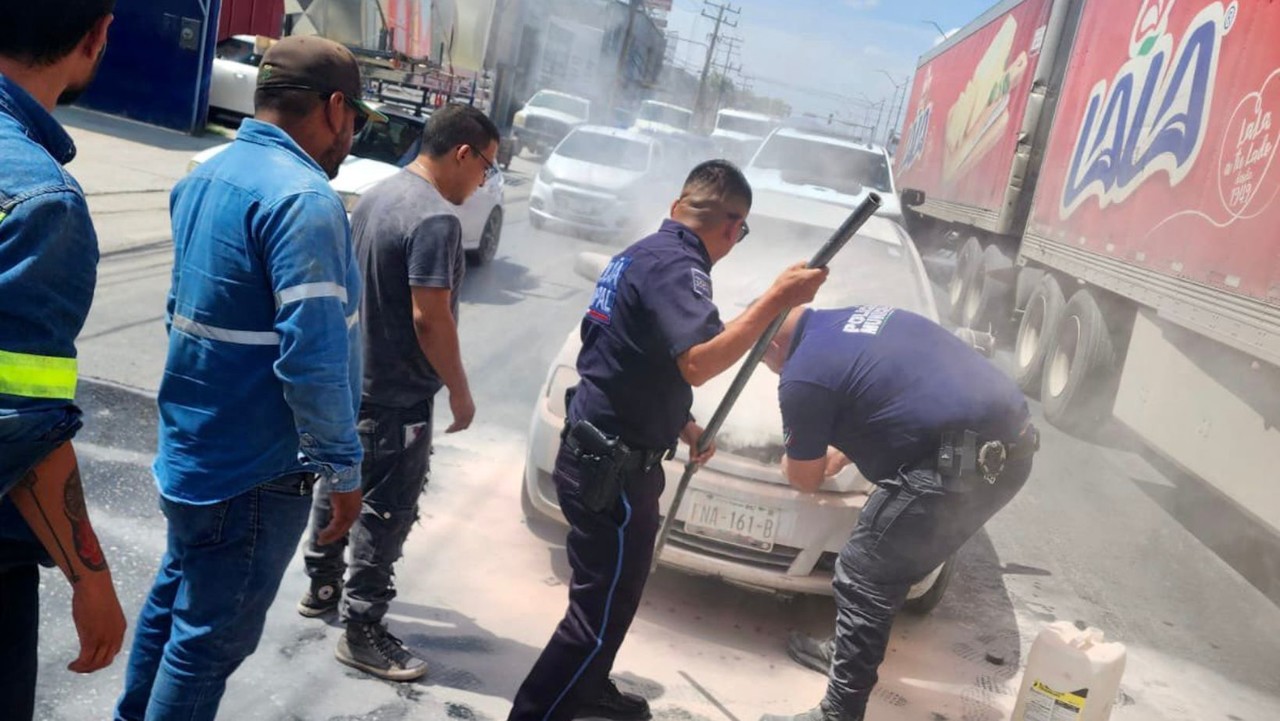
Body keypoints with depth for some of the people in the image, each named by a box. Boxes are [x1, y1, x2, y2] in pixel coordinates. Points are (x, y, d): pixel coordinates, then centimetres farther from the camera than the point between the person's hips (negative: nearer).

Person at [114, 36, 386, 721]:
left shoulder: (205, 177, 8)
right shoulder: (302, 198, -23)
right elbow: (312, 356, -27)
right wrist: (343, 469, -17)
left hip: (191, 448, 9)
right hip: (253, 470, -9)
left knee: (174, 602, 24)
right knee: (211, 638, 6)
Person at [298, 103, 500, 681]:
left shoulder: (378, 194, 7)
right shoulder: (437, 219, -23)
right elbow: (429, 318, -25)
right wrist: (460, 392, -15)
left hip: (352, 378, 10)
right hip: (397, 394, -10)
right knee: (386, 510, 1)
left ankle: (322, 585, 39)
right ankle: (362, 633, 10)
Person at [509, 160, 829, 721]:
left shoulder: (642, 253, 12)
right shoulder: (676, 267, -19)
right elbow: (699, 364, -35)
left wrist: (678, 422, 23)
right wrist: (778, 299, -29)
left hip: (598, 452, 10)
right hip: (612, 466, -10)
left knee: (607, 591, 26)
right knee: (601, 610, 0)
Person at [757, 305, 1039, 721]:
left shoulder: (802, 377, -4)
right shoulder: (858, 318, 22)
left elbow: (805, 480, 9)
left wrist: (793, 460, 32)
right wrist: (844, 450, 41)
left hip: (960, 465, -10)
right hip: (1012, 443, 10)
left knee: (863, 580, 3)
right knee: (889, 568, 25)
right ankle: (853, 648, 39)